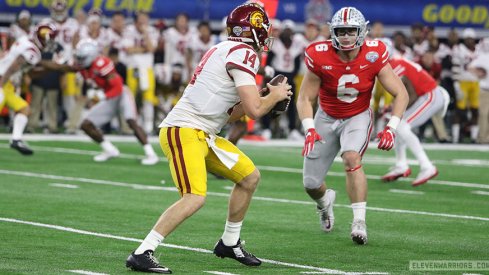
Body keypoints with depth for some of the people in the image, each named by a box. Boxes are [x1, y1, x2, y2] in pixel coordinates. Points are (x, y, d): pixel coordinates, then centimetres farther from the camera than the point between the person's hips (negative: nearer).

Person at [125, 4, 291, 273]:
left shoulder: (224, 50, 18)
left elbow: (227, 112, 23)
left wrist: (267, 98, 17)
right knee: (195, 198, -24)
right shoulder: (243, 53, -12)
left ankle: (229, 243, 30)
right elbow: (254, 110, -16)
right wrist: (276, 96, 3)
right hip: (184, 131, -10)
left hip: (204, 135, 10)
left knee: (250, 177, 18)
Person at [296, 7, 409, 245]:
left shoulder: (374, 55, -20)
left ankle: (359, 222, -26)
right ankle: (325, 201, 41)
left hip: (358, 117, -1)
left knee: (351, 158, -33)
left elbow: (400, 94, -13)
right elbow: (305, 98, -12)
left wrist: (391, 128, -25)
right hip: (327, 118, 1)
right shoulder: (320, 57, -22)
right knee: (311, 184, 2)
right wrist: (309, 130, -28)